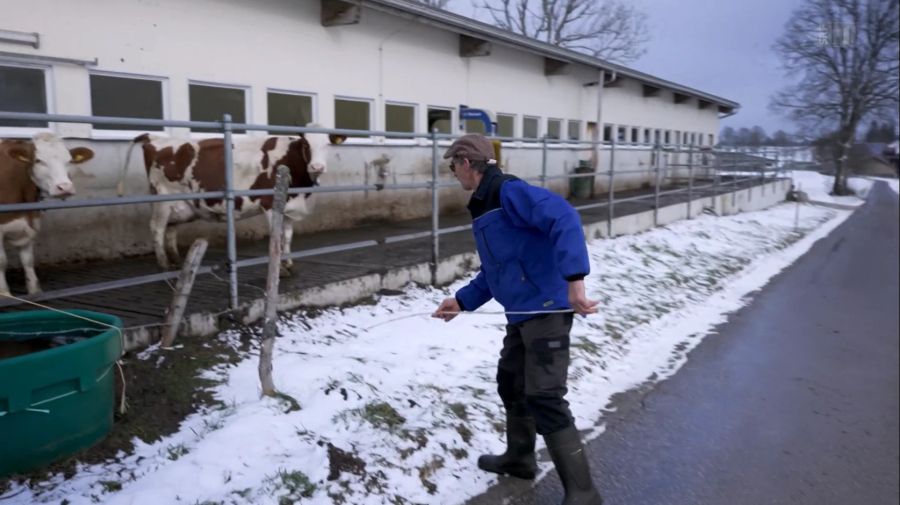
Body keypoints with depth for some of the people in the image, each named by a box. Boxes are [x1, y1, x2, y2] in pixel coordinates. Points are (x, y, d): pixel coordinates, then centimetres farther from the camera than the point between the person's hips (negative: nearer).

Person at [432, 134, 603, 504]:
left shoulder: (509, 191, -15)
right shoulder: (483, 207, 16)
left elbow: (564, 218, -30)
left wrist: (574, 279, -38)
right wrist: (461, 302, 23)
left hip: (546, 309, -10)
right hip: (521, 314, 10)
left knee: (544, 400, -10)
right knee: (510, 383, 22)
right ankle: (519, 458, 42)